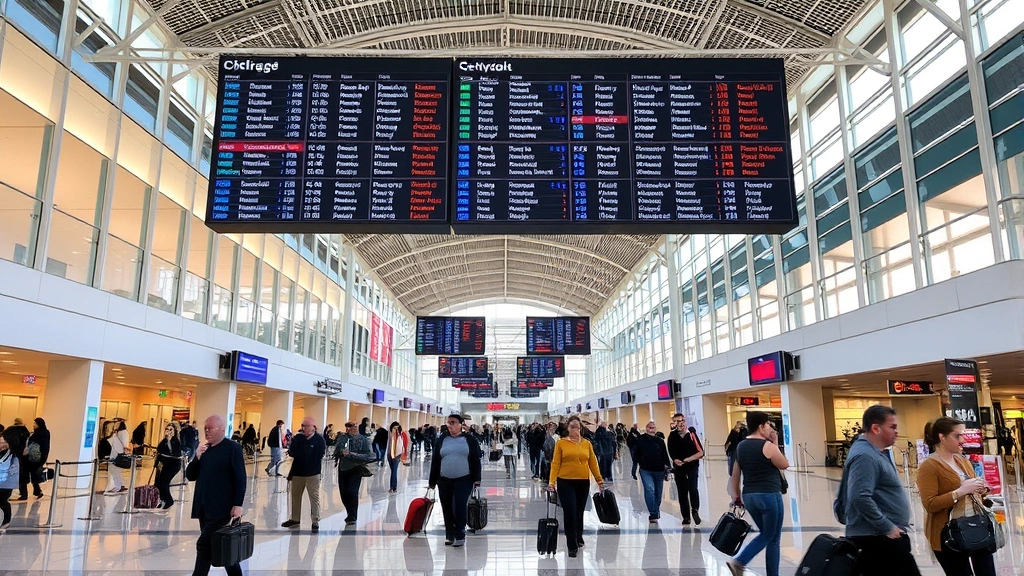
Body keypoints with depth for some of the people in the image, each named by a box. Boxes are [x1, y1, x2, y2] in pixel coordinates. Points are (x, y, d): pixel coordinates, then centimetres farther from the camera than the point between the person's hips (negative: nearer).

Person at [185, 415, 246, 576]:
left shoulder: (232, 448, -9)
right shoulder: (203, 449, 12)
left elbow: (240, 478, -12)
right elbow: (190, 476, 10)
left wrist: (237, 504, -18)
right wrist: (197, 457, -6)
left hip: (221, 508, -7)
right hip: (204, 508, 7)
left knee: (204, 544, -10)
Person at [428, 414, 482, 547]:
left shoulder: (470, 440, 0)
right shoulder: (441, 440, 7)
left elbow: (476, 460, 1)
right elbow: (435, 461, 9)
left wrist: (476, 479, -5)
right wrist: (432, 481, 7)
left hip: (464, 480, -3)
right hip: (444, 481, 3)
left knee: (460, 507, -10)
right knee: (447, 509, 9)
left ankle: (460, 535, 3)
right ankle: (449, 535, 22)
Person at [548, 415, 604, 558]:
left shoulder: (587, 444, 4)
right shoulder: (560, 443, -3)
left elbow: (593, 463, 6)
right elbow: (555, 464, -5)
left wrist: (599, 480, 4)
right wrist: (551, 482, -13)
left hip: (583, 483, 3)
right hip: (565, 483, -3)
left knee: (579, 512, 15)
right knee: (569, 513, -5)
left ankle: (578, 537, 38)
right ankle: (572, 546, 4)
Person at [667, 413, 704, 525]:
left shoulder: (692, 434, -7)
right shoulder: (672, 436, 0)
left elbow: (700, 453, -8)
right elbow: (672, 453, 3)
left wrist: (686, 460, -13)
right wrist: (676, 461, -16)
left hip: (692, 466, -3)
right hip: (679, 467, 3)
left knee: (692, 488, -19)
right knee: (682, 492, 6)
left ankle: (695, 510, 1)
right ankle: (686, 517, 16)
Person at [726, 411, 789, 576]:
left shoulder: (741, 446, 8)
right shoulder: (767, 445, -13)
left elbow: (735, 475, 11)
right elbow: (785, 465, 1)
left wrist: (736, 496, 18)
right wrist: (775, 443, 4)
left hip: (749, 496, 7)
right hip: (770, 495, -7)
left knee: (765, 535, 20)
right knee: (774, 539, 7)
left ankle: (738, 562, 7)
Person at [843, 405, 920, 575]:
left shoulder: (876, 452, 14)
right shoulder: (865, 456, -19)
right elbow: (861, 497, -29)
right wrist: (888, 527, -22)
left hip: (879, 535, 10)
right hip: (878, 537, -10)